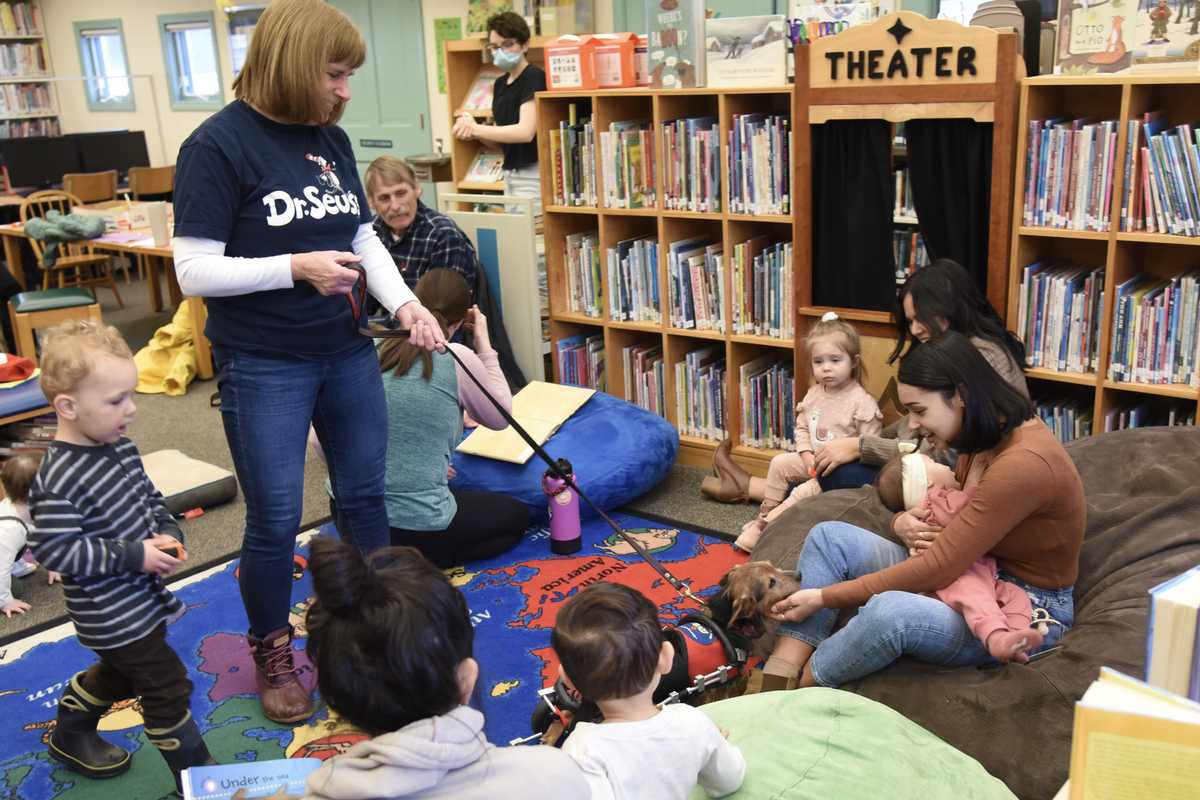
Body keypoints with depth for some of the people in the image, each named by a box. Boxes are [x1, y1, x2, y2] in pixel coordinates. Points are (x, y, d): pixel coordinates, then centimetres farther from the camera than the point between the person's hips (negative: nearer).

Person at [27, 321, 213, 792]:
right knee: (168, 686, 0)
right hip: (110, 613, -9)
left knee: (122, 672, 29)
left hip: (142, 597, 9)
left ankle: (69, 736, 54)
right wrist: (134, 556, -26)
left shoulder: (120, 448, -1)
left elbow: (150, 500, 11)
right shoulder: (58, 481, -27)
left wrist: (168, 534, -7)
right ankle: (197, 775, 17)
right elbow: (55, 551, -26)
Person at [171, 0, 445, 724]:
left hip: (348, 353, 6)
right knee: (276, 521, 7)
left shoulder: (332, 139, 4)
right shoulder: (219, 145, -13)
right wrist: (296, 267, -24)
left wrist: (404, 303, -6)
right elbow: (194, 270, -15)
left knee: (366, 496, 16)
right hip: (263, 367, -5)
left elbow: (365, 236, 10)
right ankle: (272, 653, 30)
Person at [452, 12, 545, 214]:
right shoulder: (500, 84, 14)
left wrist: (476, 128, -17)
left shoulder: (534, 77, -10)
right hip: (510, 174, 8)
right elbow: (499, 140, 16)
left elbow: (526, 132, -21)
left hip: (532, 174, -8)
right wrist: (473, 132, -5)